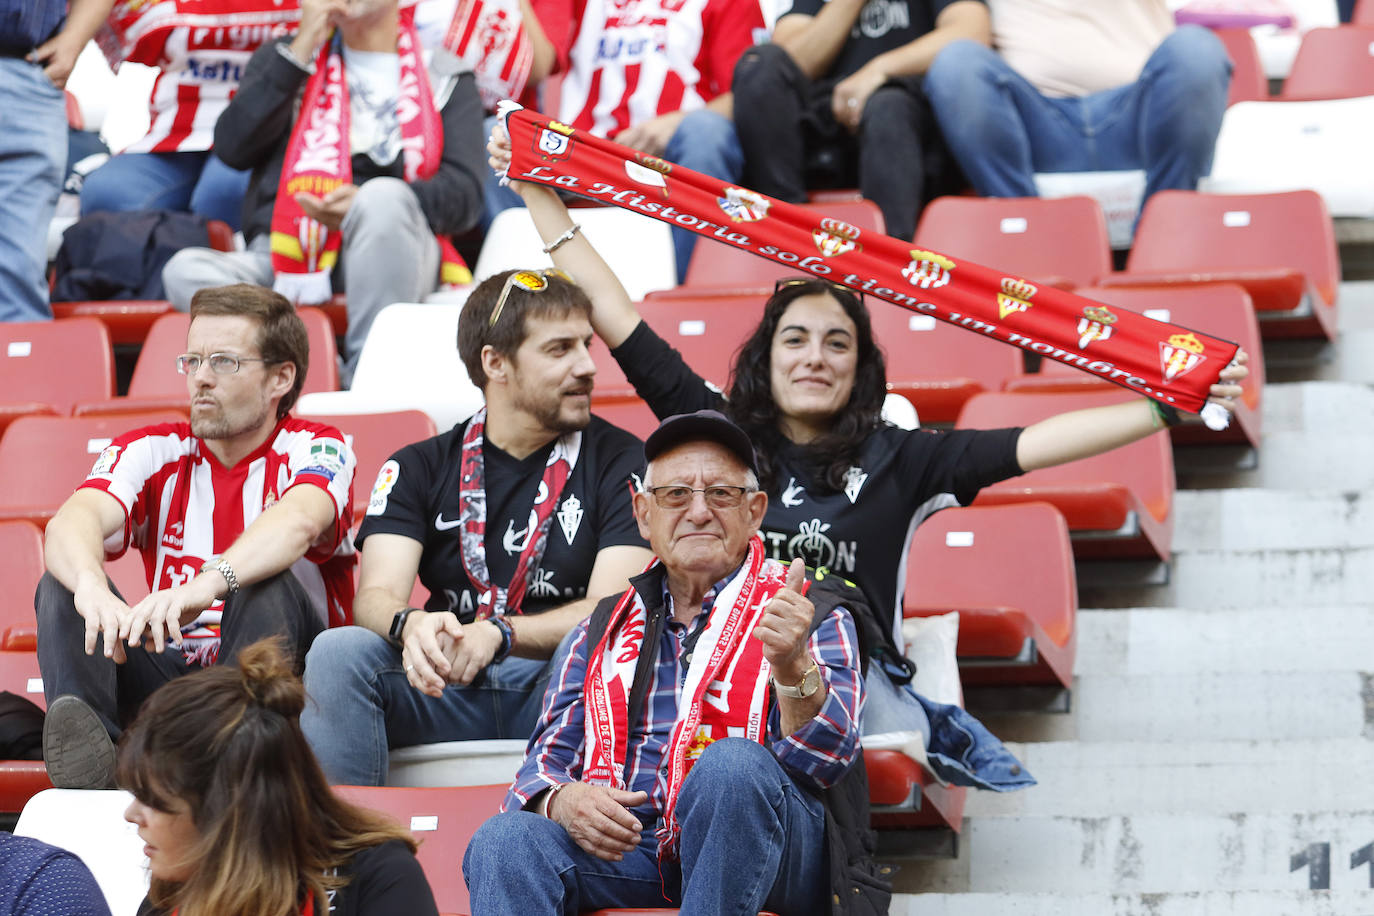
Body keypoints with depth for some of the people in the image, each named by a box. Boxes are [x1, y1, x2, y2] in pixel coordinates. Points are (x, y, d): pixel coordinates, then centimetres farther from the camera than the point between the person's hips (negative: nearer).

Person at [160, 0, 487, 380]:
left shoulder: (444, 75, 17)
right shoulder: (286, 56, 23)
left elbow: (464, 193, 2)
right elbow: (233, 148, 5)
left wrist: (373, 205, -17)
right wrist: (303, 47, 3)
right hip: (286, 260, 2)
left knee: (383, 198, -36)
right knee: (186, 270, -29)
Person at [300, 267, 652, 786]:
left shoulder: (621, 462, 6)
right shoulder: (420, 468, 13)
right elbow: (376, 596, 0)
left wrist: (497, 635, -23)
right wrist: (410, 625, -27)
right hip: (440, 688, 2)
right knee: (338, 653, -25)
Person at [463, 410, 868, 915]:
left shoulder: (811, 616, 10)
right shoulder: (604, 630, 23)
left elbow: (824, 761, -6)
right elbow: (548, 757, 19)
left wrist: (793, 667, -28)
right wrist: (561, 801, -7)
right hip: (621, 849, 3)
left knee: (730, 763, -35)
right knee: (503, 840, -27)